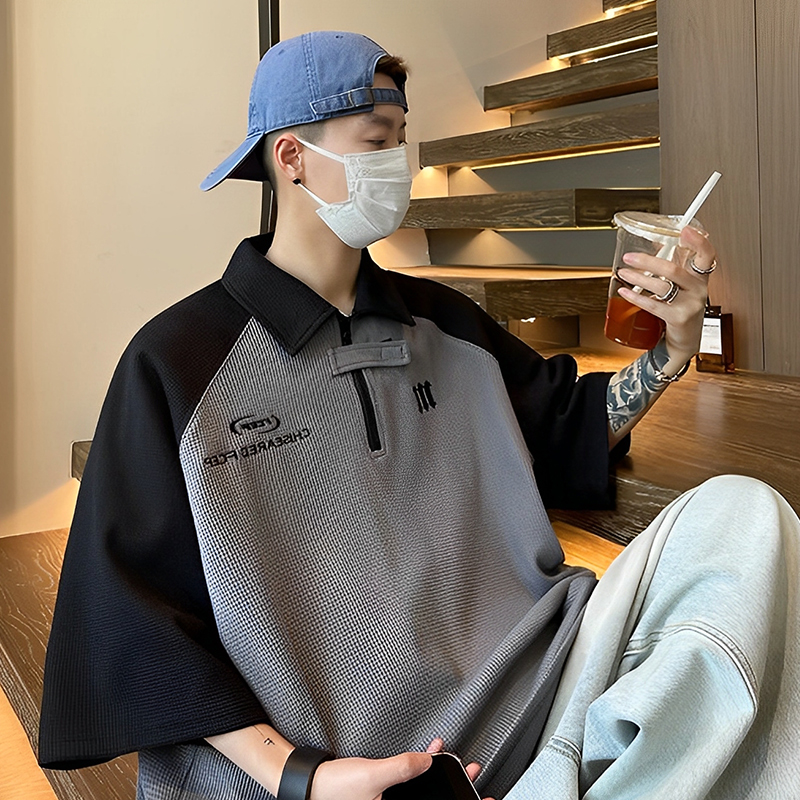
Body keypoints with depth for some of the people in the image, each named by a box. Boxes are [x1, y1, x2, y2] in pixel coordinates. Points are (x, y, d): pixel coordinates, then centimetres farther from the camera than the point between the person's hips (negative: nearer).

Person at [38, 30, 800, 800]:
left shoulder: (444, 324, 10)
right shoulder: (175, 363, -6)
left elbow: (570, 430, 21)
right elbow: (137, 625, -7)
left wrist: (674, 347, 3)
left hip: (523, 698, 6)